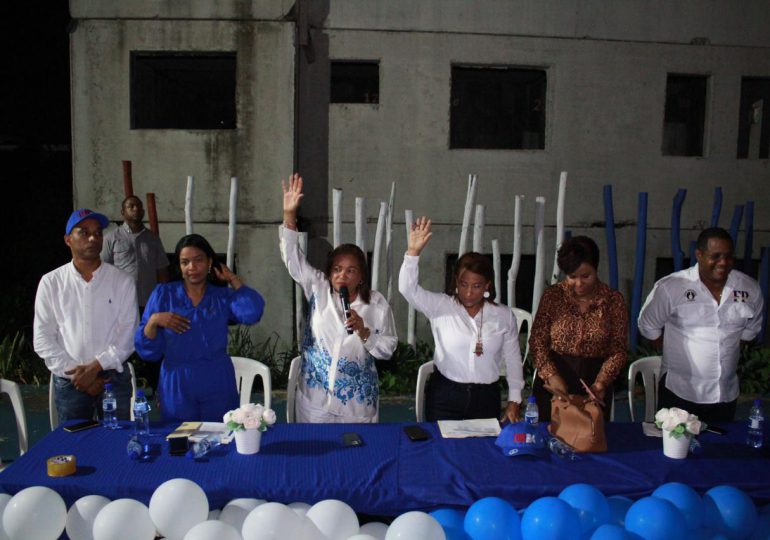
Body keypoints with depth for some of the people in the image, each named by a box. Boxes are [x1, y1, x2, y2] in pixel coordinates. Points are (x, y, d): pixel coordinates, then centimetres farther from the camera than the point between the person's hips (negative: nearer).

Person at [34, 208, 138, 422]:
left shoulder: (122, 281, 2)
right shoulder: (51, 283, 4)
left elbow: (129, 335, -4)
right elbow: (42, 339, 1)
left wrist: (95, 367, -13)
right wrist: (75, 373, -7)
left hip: (114, 378, 0)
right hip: (69, 381, 1)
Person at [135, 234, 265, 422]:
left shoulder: (223, 297, 7)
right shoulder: (163, 294, 5)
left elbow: (252, 312, -16)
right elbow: (146, 350, 4)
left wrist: (231, 278, -3)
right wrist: (153, 320, -15)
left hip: (217, 387, 0)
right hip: (176, 388, 0)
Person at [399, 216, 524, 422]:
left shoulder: (504, 316, -1)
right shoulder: (440, 306, -6)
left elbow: (513, 359, 6)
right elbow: (408, 288, -19)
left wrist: (514, 400, 6)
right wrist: (413, 251, -32)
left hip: (487, 398, 1)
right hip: (444, 397, -1)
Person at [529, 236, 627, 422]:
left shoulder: (614, 300, -3)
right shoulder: (552, 296, -3)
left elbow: (618, 349, -3)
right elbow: (537, 342, -3)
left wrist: (602, 381, -16)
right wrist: (551, 375, -15)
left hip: (593, 385, 0)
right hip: (553, 384, 0)